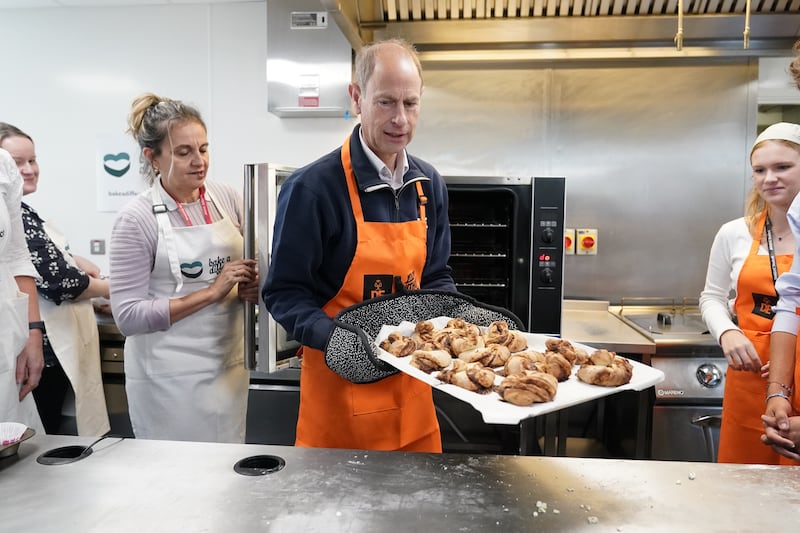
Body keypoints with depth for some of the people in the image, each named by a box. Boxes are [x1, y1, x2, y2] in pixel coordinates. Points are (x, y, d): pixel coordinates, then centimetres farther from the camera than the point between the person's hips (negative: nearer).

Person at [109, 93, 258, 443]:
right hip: (170, 378, -4)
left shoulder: (227, 198, 0)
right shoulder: (136, 219, -11)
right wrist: (212, 292, -20)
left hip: (230, 364, 4)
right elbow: (128, 316, -14)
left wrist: (254, 286, -9)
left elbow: (254, 265, 13)